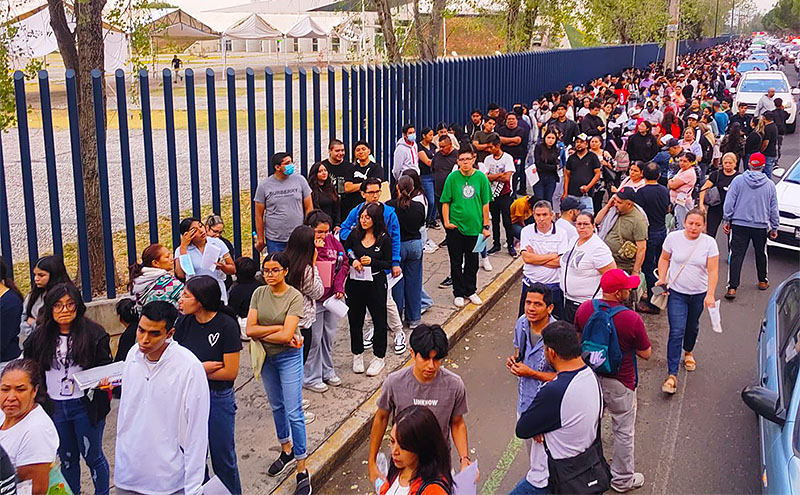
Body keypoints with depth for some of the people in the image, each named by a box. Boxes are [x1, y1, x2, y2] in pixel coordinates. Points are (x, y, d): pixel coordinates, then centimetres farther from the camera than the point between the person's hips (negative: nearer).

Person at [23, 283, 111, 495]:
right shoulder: (40, 336, 1)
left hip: (85, 406, -3)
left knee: (92, 456, 9)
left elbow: (107, 367, -5)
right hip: (55, 408, 4)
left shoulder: (94, 333, -9)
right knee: (67, 458, 19)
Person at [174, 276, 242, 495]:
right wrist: (201, 367, -16)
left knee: (223, 458, 10)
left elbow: (230, 372, -17)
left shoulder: (226, 325, -17)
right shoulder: (184, 323, -3)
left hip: (218, 399, -4)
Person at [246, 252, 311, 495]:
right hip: (266, 357, 5)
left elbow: (286, 335, -24)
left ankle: (302, 470, 3)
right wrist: (279, 328, -17)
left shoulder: (295, 296, -16)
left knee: (294, 413, -5)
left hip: (289, 357, -5)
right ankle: (287, 450, 40)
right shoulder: (259, 293, -3)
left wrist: (261, 334, -12)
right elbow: (250, 329, -11)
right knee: (276, 407, 20)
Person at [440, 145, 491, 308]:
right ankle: (458, 293, 20)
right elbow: (445, 202, 0)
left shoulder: (481, 177, -3)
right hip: (455, 226, -1)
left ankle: (470, 291, 29)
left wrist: (486, 225, 2)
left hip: (475, 226, 1)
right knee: (456, 262, 7)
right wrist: (446, 222, -8)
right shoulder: (452, 177, -6)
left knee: (472, 261, 13)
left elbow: (485, 203, 2)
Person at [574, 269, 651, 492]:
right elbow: (646, 354, -14)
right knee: (623, 432, 15)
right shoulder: (632, 319, -27)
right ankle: (622, 479, 31)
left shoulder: (584, 309, -12)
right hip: (619, 384, -5)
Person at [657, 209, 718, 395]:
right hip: (677, 293, -1)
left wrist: (710, 294, -19)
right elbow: (664, 259, 6)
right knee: (676, 332, -10)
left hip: (699, 294, 2)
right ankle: (672, 374, -9)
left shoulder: (709, 243, -9)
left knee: (692, 327, 21)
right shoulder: (673, 238, -8)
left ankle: (688, 352, 53)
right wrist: (662, 279, -5)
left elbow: (713, 270, -10)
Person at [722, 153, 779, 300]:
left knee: (736, 255, -2)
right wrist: (774, 227, 16)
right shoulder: (770, 184, 0)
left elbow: (729, 202, -4)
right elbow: (774, 209, 7)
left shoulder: (738, 180, -5)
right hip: (761, 225, 1)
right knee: (761, 254, 19)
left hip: (739, 224, -1)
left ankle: (732, 287, -9)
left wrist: (726, 220, 4)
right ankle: (762, 281, 35)